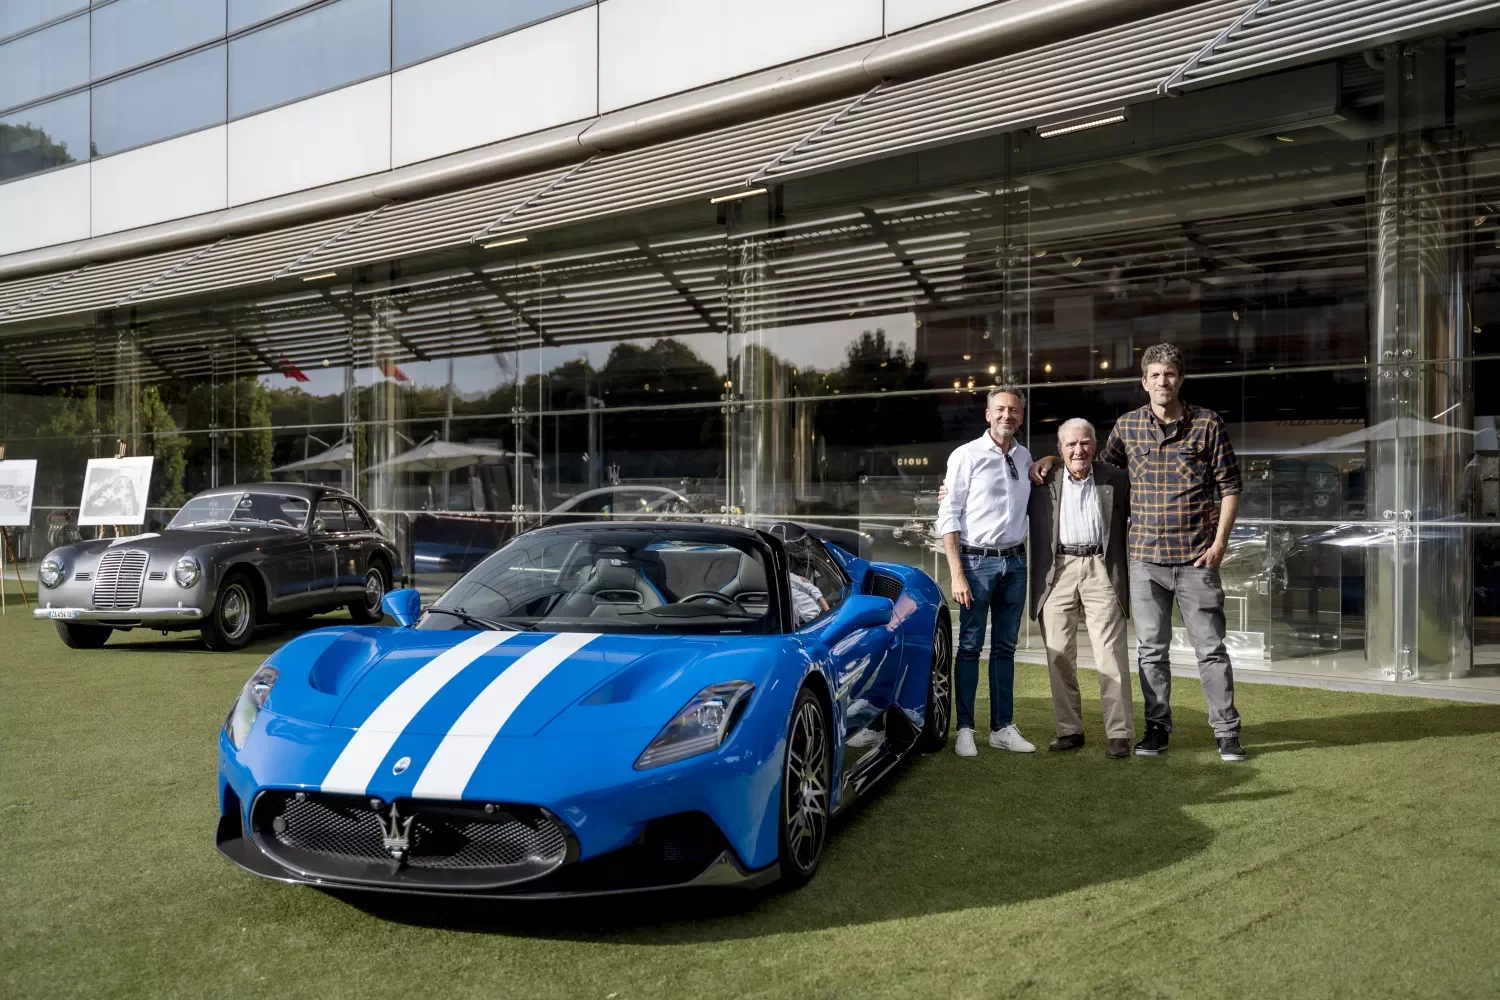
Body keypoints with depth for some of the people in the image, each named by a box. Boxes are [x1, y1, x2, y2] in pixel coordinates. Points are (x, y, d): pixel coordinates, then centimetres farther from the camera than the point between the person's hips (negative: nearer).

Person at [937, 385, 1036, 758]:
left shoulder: (1024, 457, 10)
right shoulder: (966, 455, -6)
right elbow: (948, 517, -9)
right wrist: (957, 574, -14)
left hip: (1015, 562, 5)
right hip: (977, 561, -5)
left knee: (1005, 648, 10)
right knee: (970, 647, -2)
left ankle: (1002, 727, 17)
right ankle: (965, 729, 5)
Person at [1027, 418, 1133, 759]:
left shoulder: (1116, 479, 6)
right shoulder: (1042, 482, 7)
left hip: (1101, 570, -1)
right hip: (1057, 573, 2)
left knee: (1111, 656, -4)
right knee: (1059, 657, 4)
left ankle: (1119, 734, 1)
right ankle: (1069, 730, 14)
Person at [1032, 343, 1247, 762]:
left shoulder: (1207, 424, -1)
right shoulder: (1127, 426, 6)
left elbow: (1230, 486, 1)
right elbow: (1101, 463, 24)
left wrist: (1220, 540, -7)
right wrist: (1053, 457, 11)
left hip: (1196, 558, -2)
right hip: (1146, 558, 3)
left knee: (1210, 648, 1)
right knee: (1151, 649, 8)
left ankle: (1227, 731, 10)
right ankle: (1157, 727, 19)